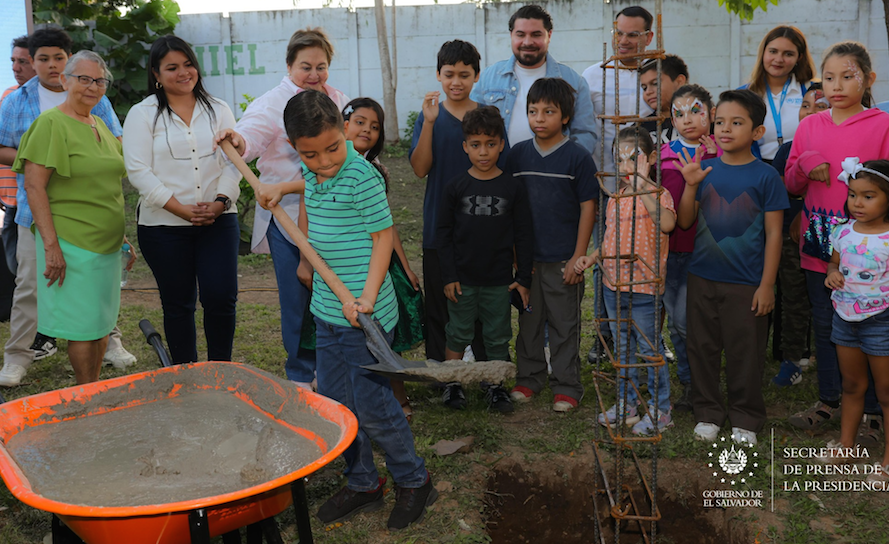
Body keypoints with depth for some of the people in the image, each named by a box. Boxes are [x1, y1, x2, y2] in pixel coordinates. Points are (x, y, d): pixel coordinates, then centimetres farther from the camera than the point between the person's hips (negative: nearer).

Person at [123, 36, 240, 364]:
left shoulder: (218, 110, 11)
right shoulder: (142, 115, 3)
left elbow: (233, 161, 5)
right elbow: (138, 171, -6)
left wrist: (220, 202, -11)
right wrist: (181, 208, -14)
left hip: (218, 221, 2)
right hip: (164, 225, -1)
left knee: (221, 298, -5)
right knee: (178, 304, 7)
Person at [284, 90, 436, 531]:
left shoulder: (362, 176, -17)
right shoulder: (310, 173, 6)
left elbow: (383, 236, -15)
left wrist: (367, 296, -23)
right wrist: (306, 257, 30)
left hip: (364, 314, -8)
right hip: (327, 310, 8)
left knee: (370, 403, -2)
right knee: (333, 402, 12)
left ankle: (414, 480, 20)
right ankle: (362, 484, 28)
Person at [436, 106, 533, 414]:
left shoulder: (513, 189, -3)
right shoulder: (456, 187, -3)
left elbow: (523, 236, 1)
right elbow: (444, 233, 0)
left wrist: (523, 278, 0)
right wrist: (449, 276, -4)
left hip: (499, 280, 0)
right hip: (463, 279, 0)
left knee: (498, 337, 10)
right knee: (458, 333, 11)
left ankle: (495, 387, 24)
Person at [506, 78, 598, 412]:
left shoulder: (578, 158, -6)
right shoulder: (519, 154, 5)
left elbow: (588, 208, -6)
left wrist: (578, 256, -9)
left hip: (563, 259, -3)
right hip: (526, 256, 4)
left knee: (564, 324, 6)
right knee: (528, 321, 14)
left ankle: (566, 386, 17)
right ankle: (529, 378, 28)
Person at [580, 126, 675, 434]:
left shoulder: (659, 195, -13)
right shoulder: (615, 199, 9)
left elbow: (667, 224, -36)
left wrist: (642, 183, -35)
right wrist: (591, 258, 4)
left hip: (644, 290, -7)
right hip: (613, 285, 7)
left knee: (650, 350, 4)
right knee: (624, 349, 18)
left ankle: (661, 411, 19)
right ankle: (627, 404, 32)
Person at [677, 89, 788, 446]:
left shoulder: (766, 176, -6)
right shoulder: (706, 170, 4)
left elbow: (774, 234, -5)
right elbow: (685, 222, 5)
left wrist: (767, 285, -8)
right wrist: (691, 185, -11)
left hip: (745, 283, -3)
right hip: (703, 277, 3)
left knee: (745, 353, 6)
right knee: (703, 348, 11)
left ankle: (746, 418, 23)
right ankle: (708, 412, 27)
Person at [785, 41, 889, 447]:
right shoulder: (809, 126, 8)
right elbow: (791, 185, 11)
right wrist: (805, 167, -8)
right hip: (817, 245, 4)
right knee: (824, 326, 15)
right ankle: (829, 399, 31)